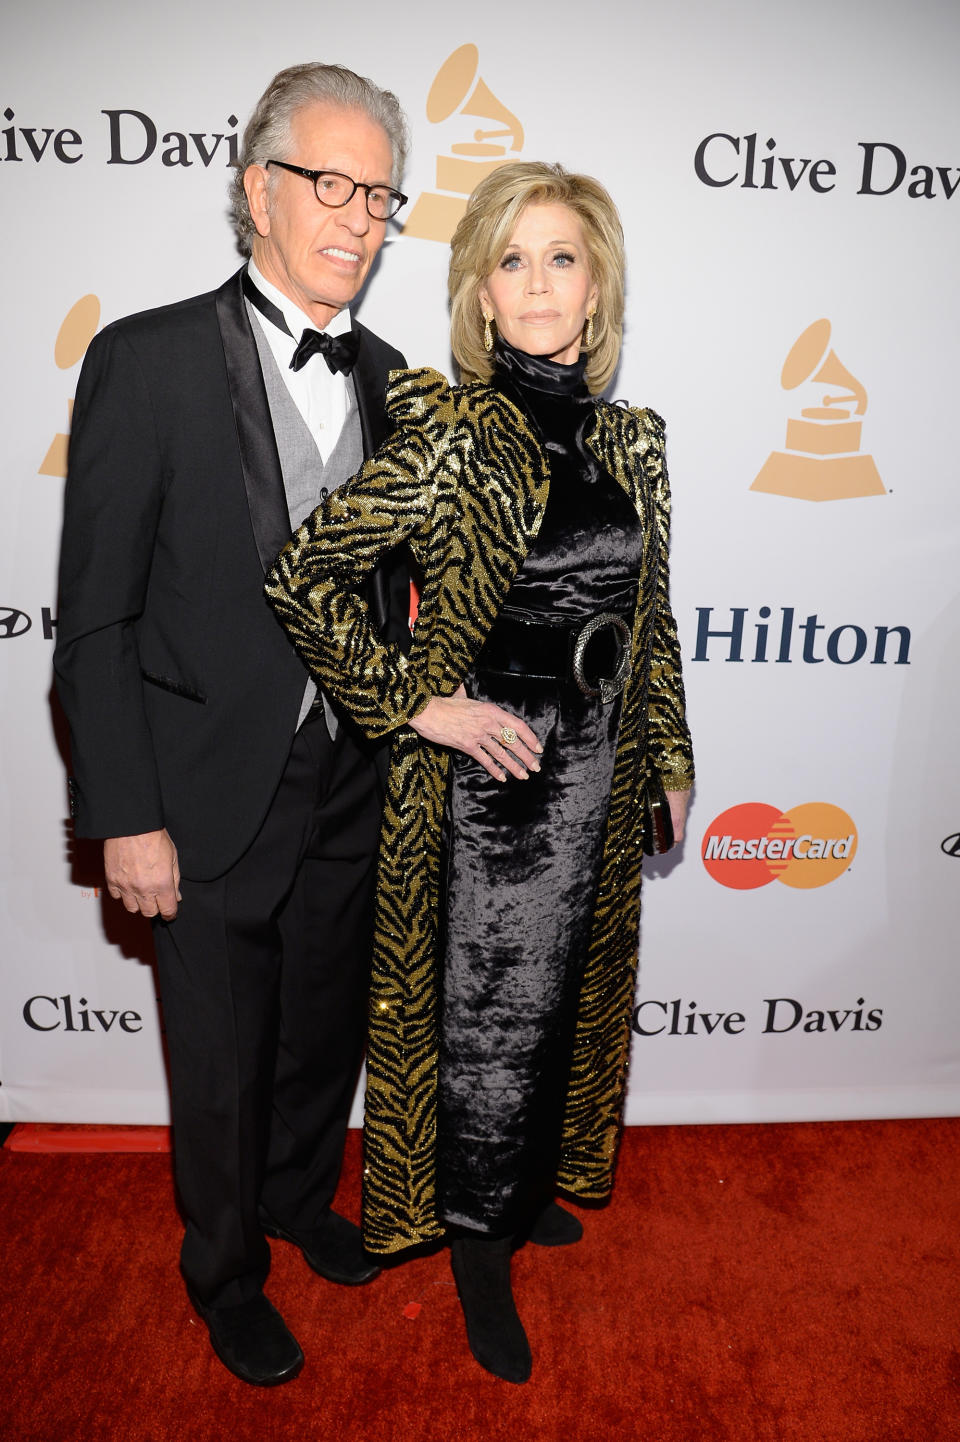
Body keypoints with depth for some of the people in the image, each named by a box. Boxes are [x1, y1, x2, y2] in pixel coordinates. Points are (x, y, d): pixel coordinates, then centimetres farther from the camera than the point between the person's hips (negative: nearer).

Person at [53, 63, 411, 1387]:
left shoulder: (383, 375, 6)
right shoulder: (147, 361, -11)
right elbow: (95, 618, -12)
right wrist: (127, 819, -14)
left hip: (351, 791, 5)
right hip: (213, 797, -5)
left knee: (328, 1031, 23)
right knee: (222, 1068, 15)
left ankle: (302, 1199, 52)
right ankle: (226, 1273, 43)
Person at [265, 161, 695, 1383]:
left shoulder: (630, 438, 4)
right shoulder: (449, 435, -15)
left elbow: (650, 614, 11)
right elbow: (301, 578, -17)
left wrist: (667, 755, 13)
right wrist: (416, 703, -16)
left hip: (596, 772, 6)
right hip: (484, 773, -6)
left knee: (566, 996, 21)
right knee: (485, 1018, 8)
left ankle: (526, 1186, 48)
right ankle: (481, 1253, 34)